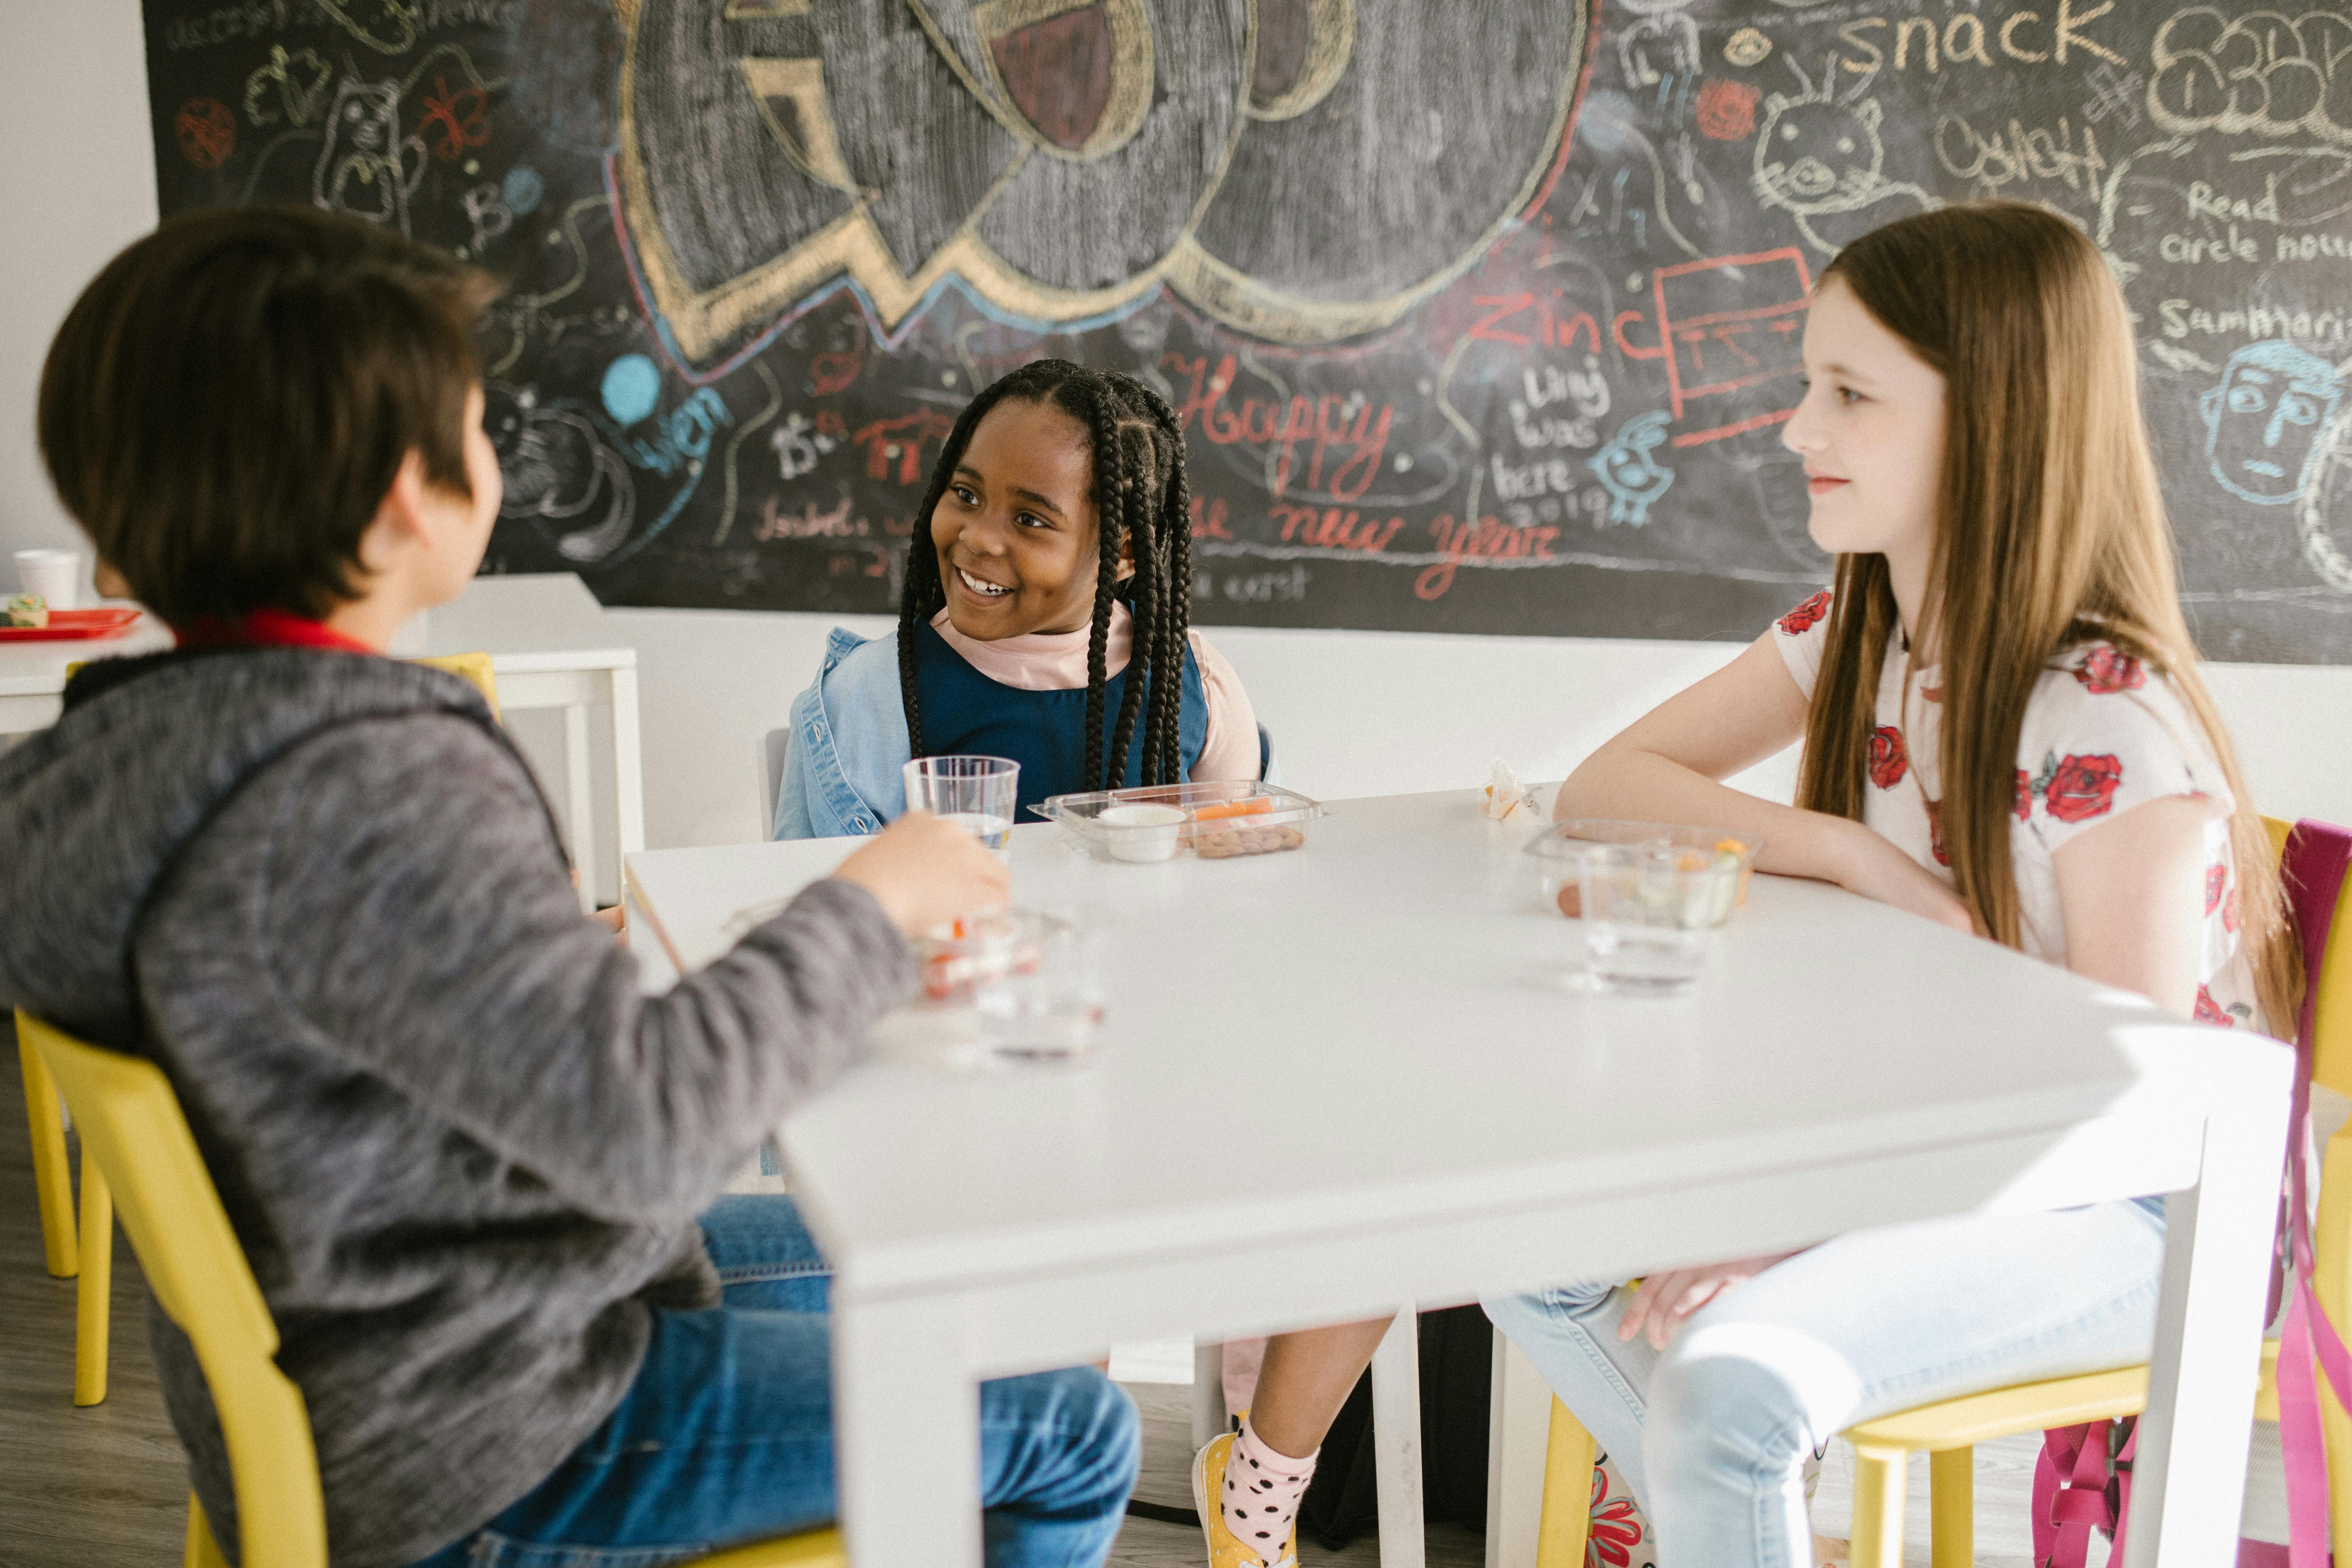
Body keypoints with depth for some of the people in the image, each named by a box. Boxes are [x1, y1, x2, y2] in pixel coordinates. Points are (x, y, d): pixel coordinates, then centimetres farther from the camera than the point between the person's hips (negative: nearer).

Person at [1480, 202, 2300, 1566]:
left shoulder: (2112, 730, -23)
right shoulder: (1850, 643, 0)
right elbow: (1603, 788, -2)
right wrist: (1854, 856, -19)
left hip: (2124, 1208, -7)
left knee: (1728, 1378, -31)